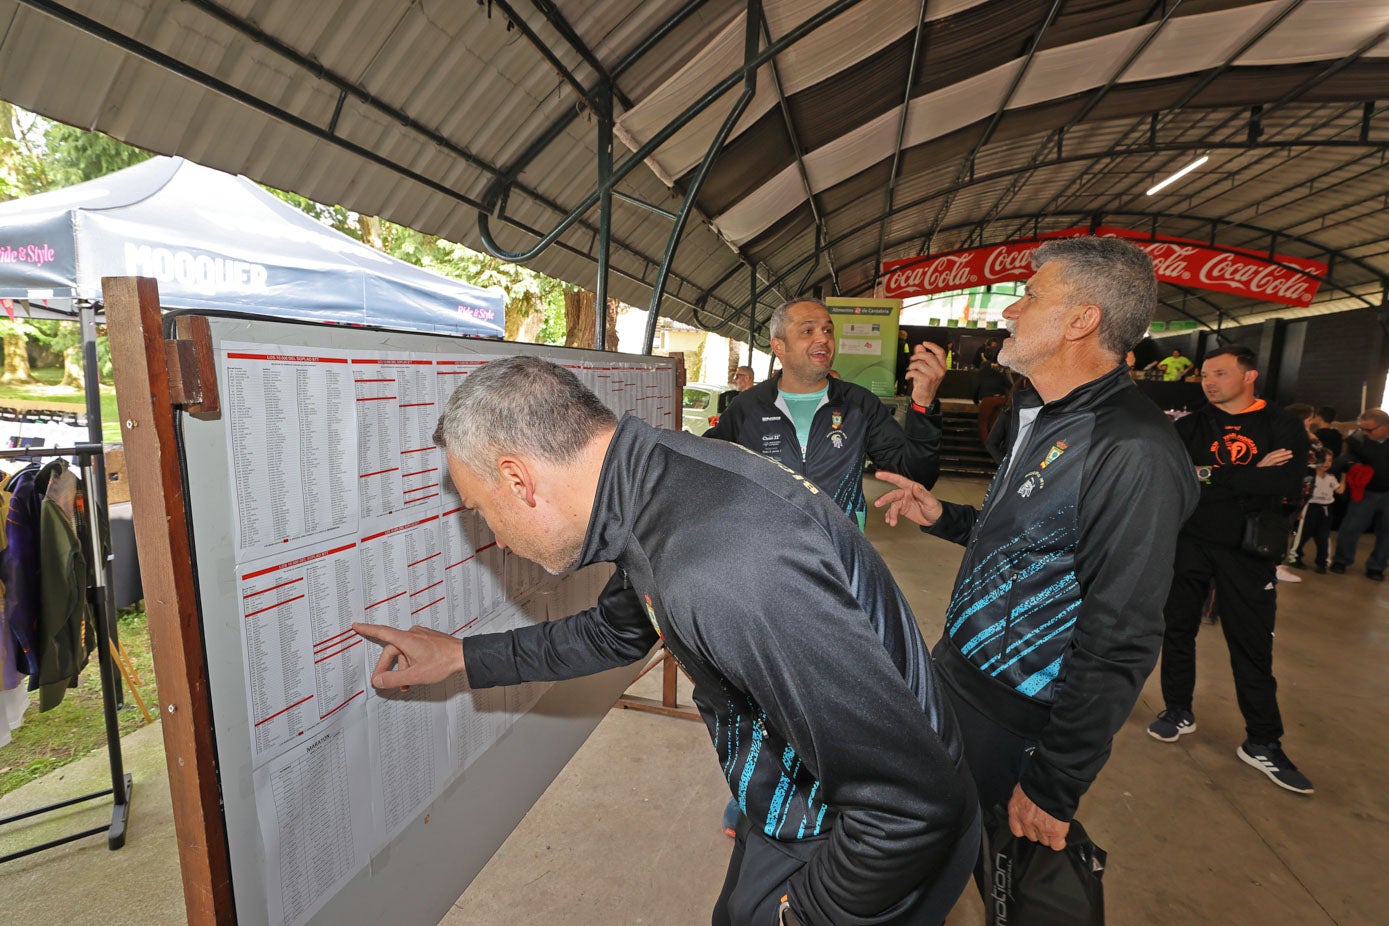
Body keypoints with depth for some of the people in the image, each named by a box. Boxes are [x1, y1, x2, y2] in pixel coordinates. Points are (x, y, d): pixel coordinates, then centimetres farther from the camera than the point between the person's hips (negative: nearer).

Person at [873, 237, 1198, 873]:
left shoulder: (1133, 455, -26)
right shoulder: (1041, 420, 7)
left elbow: (1119, 646, -25)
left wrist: (1053, 788, -18)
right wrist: (942, 517, 3)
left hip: (1008, 723, -8)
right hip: (952, 674, 8)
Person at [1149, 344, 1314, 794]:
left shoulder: (1283, 426, -1)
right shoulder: (1192, 425, 2)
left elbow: (1288, 481, -17)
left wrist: (1211, 476, -16)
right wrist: (1250, 477, -17)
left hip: (1247, 549, -1)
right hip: (1188, 541, 2)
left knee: (1253, 646, 5)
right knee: (1178, 628, 10)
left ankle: (1263, 743, 20)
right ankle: (1179, 711, 29)